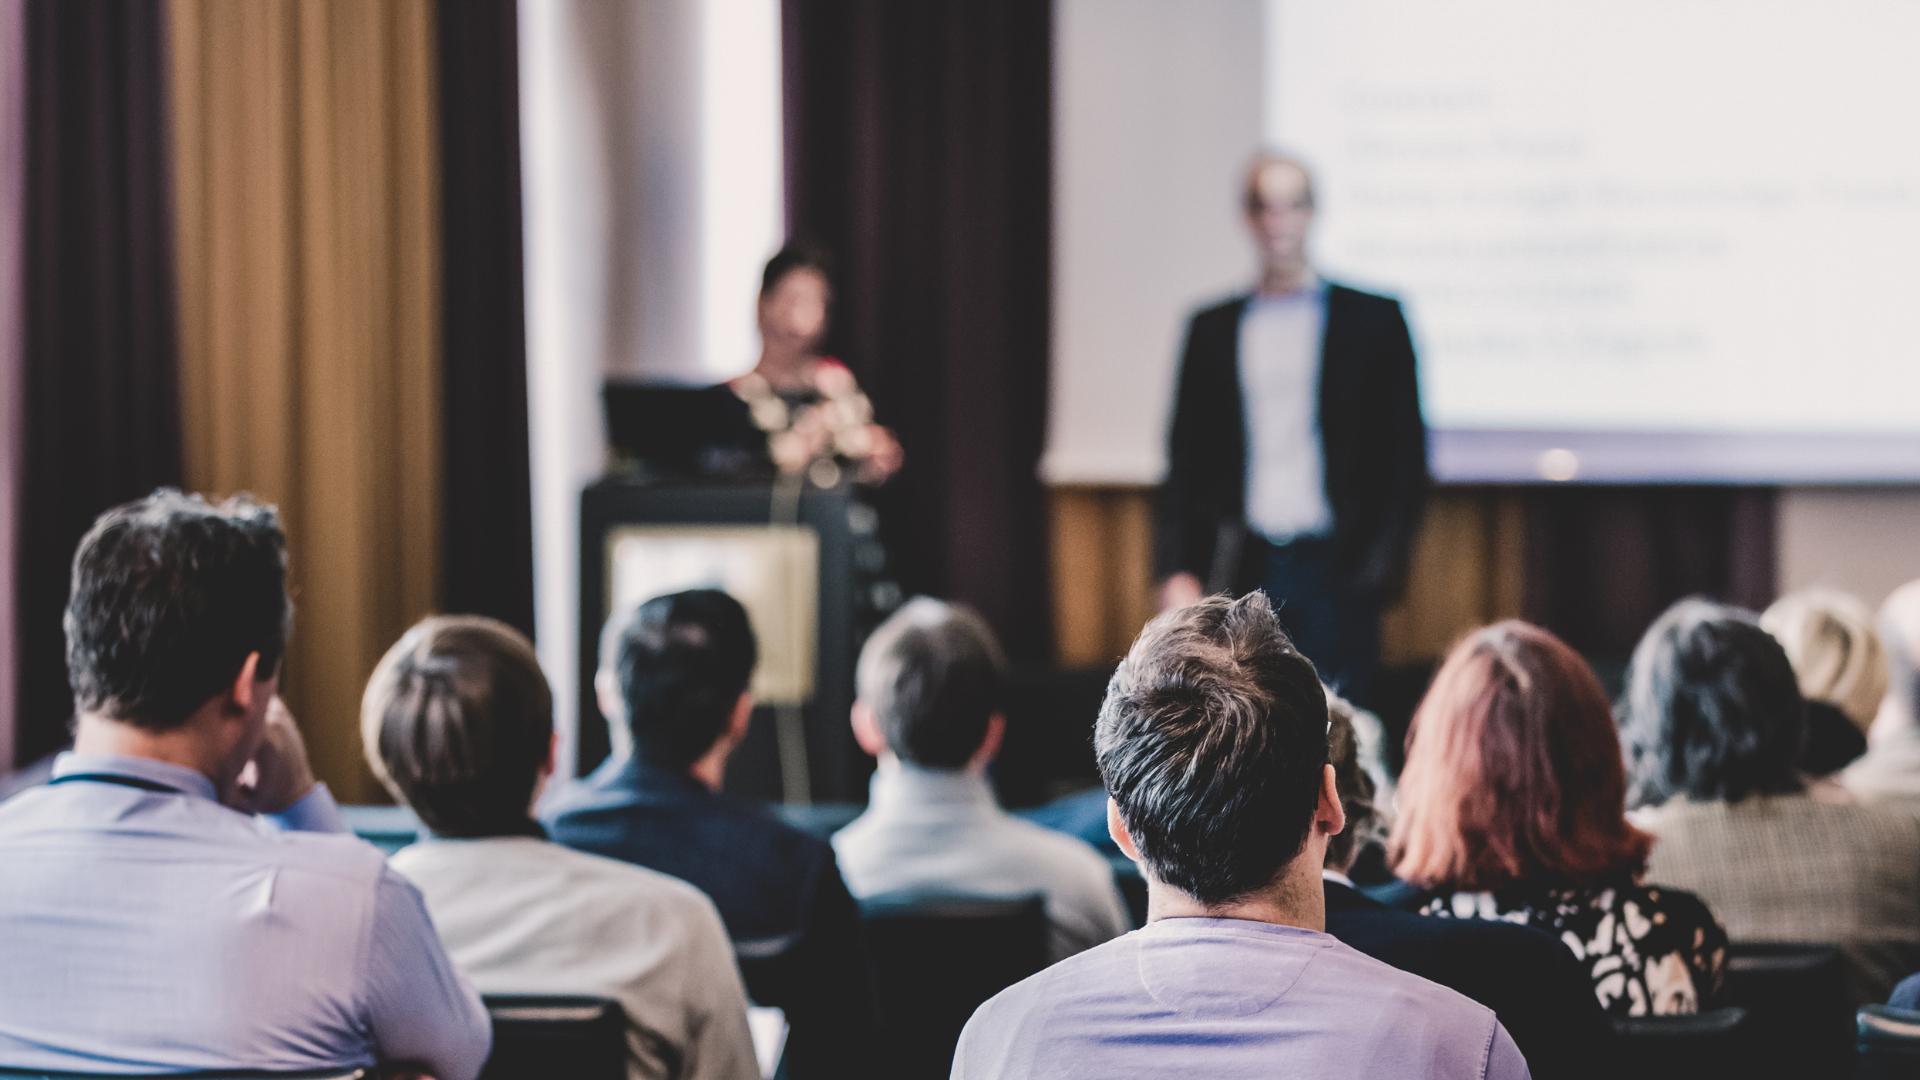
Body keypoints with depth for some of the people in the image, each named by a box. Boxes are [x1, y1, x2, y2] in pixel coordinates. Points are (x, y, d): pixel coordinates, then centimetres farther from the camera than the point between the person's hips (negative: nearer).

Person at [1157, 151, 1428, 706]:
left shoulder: (1373, 319, 6)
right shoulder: (1212, 328, 12)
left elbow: (1406, 451, 4)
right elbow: (1186, 458, 12)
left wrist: (1385, 559, -6)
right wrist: (1177, 570, 2)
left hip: (1336, 575, -2)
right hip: (1243, 574, 2)